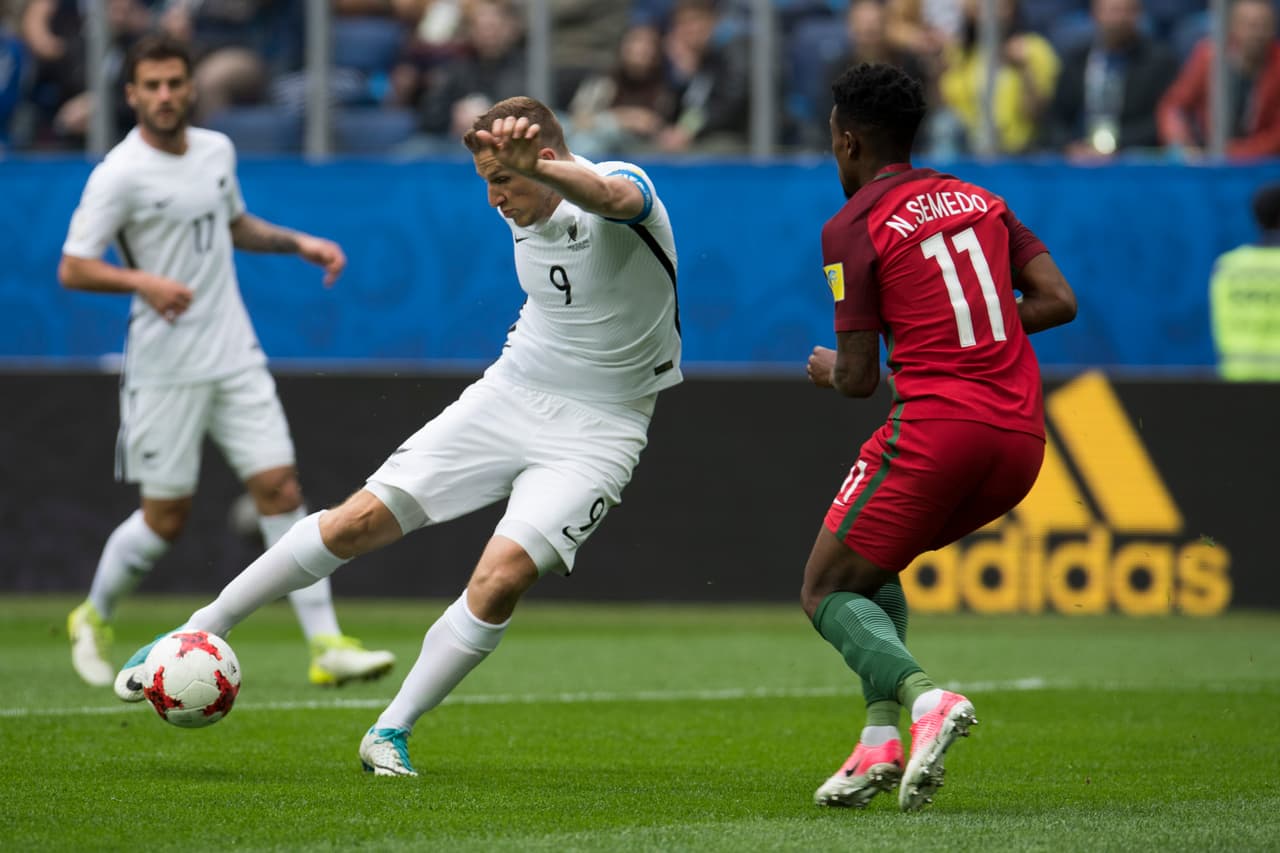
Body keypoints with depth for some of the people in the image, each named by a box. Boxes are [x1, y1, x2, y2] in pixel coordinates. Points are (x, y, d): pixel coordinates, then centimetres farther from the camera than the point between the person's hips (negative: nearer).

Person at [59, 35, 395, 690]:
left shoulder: (217, 150, 7)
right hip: (165, 370, -5)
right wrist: (142, 281, -30)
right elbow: (71, 268, -15)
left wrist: (299, 243, 11)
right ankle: (94, 619, 27)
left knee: (279, 488, -5)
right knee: (166, 516, 1)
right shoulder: (119, 175, -13)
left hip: (235, 358, 5)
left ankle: (326, 646, -6)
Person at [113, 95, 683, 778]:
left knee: (502, 576, -23)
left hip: (597, 431, -5)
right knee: (360, 519, -5)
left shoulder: (624, 183, -19)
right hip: (509, 391, 6)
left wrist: (535, 165, -65)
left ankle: (392, 733, -6)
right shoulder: (523, 216, 4)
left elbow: (614, 199, -47)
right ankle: (200, 631, 8)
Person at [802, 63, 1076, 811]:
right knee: (874, 569, 25)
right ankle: (881, 738, 8)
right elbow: (1059, 301, 11)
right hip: (1021, 437, 7)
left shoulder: (854, 227, -2)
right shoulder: (980, 200, 17)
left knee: (828, 593, 6)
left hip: (936, 427, -7)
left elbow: (859, 379, -3)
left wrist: (828, 369, 21)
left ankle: (923, 698, -23)